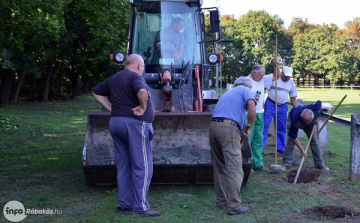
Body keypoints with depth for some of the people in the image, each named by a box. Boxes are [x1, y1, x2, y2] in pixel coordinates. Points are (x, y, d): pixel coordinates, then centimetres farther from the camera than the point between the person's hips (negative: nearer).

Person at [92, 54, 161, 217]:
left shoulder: (113, 79, 16)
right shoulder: (135, 77, -10)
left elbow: (96, 92, 24)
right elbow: (142, 91, -31)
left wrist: (110, 108, 15)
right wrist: (143, 108, -16)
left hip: (116, 122, 8)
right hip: (135, 123, -8)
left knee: (123, 166, 13)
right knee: (141, 166, -3)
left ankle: (124, 203, 18)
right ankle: (140, 207, -1)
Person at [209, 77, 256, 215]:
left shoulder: (228, 93, 34)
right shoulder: (245, 90, 13)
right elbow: (252, 108, -7)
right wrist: (249, 128, 4)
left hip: (213, 126, 8)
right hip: (228, 128, -7)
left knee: (219, 168, 15)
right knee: (234, 169, -4)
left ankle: (221, 201, 22)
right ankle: (234, 206, -3)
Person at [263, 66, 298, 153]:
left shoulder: (291, 83, 7)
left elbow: (293, 98, 14)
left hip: (283, 107, 4)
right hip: (271, 104, -4)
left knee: (282, 128, 9)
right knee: (264, 125, -6)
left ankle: (281, 148, 20)